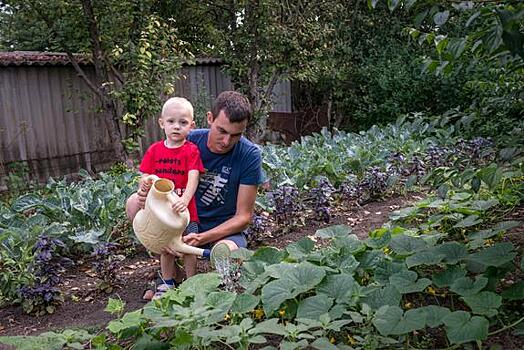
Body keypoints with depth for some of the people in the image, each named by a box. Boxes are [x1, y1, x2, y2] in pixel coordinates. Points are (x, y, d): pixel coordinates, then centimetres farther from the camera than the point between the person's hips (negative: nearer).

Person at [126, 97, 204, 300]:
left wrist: (185, 199, -36)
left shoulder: (191, 150, -10)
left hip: (185, 209, -3)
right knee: (165, 248, 18)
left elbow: (193, 178, -21)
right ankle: (167, 283, 37)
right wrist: (143, 189, -19)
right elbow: (145, 176, 2)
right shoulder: (155, 150, 2)